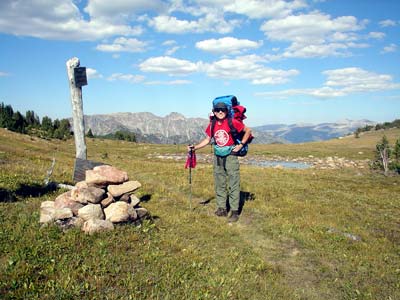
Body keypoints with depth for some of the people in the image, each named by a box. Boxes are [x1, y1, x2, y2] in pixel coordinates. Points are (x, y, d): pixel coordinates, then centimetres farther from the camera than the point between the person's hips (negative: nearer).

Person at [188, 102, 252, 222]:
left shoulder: (232, 122, -9)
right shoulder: (212, 125, 4)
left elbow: (248, 131, 0)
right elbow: (207, 140, 13)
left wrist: (241, 144, -7)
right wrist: (194, 147, 4)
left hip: (230, 155, -5)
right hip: (217, 157, 5)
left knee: (233, 184, -4)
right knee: (219, 184, 9)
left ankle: (234, 211, 0)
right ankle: (222, 209, 19)